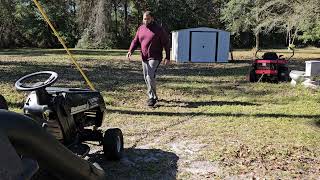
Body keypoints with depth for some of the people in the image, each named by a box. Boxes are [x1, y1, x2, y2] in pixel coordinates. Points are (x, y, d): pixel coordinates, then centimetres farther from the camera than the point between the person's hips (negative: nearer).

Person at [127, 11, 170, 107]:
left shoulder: (159, 29, -6)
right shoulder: (140, 28, 10)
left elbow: (166, 43, -4)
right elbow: (135, 41, 11)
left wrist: (167, 57, -9)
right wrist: (130, 51, -7)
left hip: (155, 58, -6)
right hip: (144, 58, 7)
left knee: (150, 76, -17)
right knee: (146, 78, 11)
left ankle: (152, 97, -3)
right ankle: (153, 96, 26)